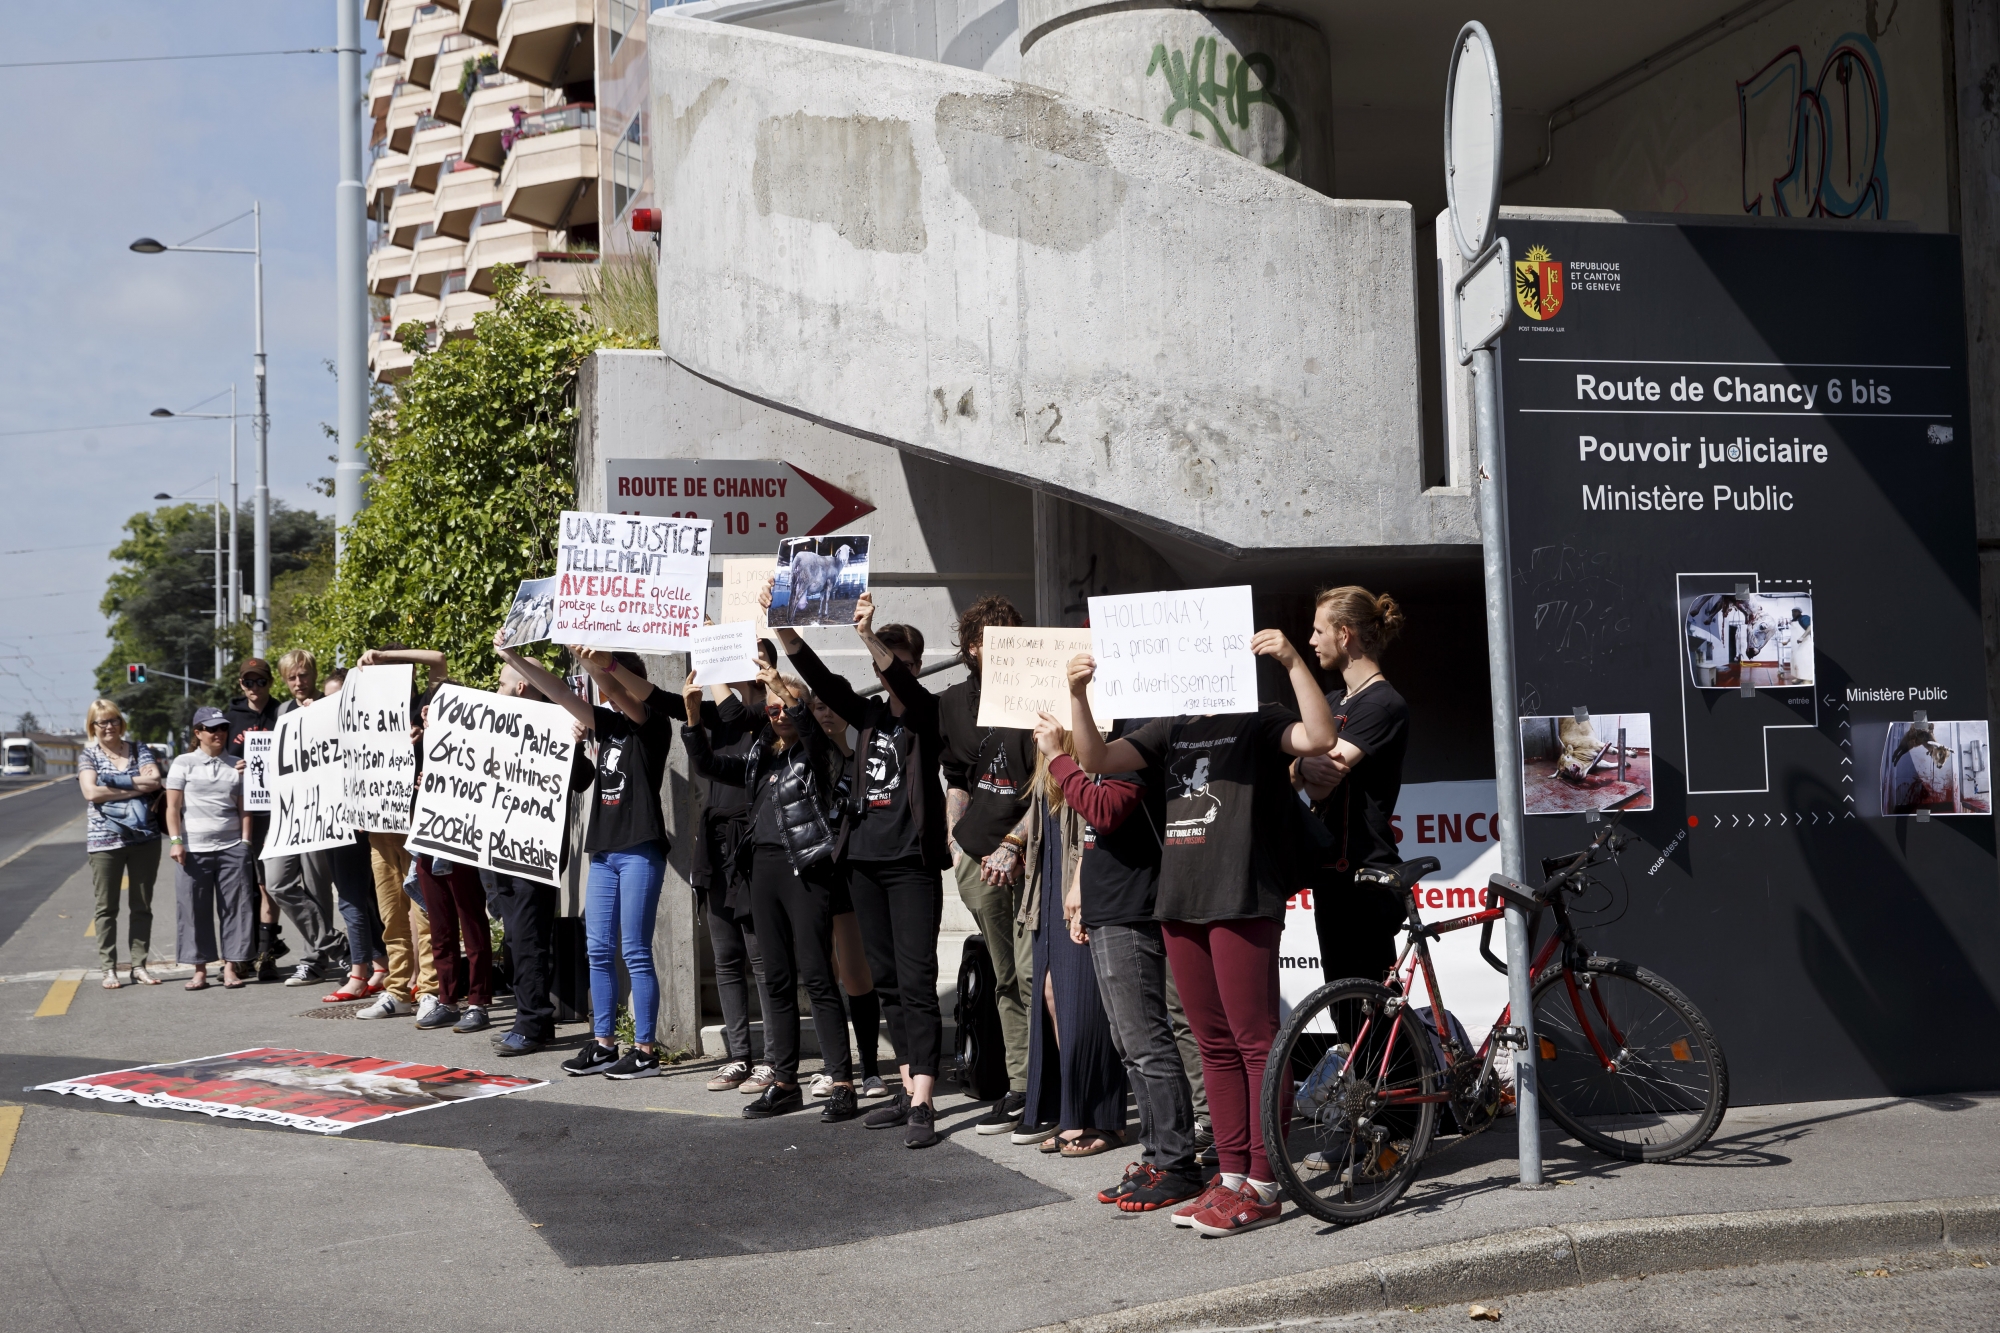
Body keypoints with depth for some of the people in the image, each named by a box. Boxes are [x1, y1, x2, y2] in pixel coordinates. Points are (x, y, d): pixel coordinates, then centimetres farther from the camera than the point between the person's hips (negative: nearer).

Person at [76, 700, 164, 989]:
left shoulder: (140, 750, 10)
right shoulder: (88, 755, 5)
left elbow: (154, 781, -7)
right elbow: (91, 792, -11)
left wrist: (114, 781, -11)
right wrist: (136, 787, -10)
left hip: (144, 837, 2)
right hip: (105, 839, -2)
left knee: (142, 906, 6)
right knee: (107, 907, 1)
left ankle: (139, 965, 12)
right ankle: (109, 968, 6)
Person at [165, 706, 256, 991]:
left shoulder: (235, 766, 11)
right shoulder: (183, 763, 5)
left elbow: (244, 807, 11)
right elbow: (173, 806, 2)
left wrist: (245, 841, 3)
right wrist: (175, 841, -7)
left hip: (231, 847, 2)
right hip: (194, 849, -2)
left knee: (236, 907, -1)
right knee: (194, 910, 1)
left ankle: (231, 967, 6)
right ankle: (200, 970, 9)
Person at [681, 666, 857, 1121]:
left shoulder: (814, 751, -1)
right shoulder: (759, 755, 16)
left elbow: (811, 726, -23)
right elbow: (707, 763, 8)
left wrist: (785, 689, -32)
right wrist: (693, 713, -5)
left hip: (805, 866, -7)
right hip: (764, 865, 7)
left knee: (816, 976, -9)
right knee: (777, 978, 9)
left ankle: (843, 1084, -7)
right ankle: (784, 1082, 16)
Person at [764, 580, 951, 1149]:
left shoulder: (926, 713, -2)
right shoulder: (871, 715, 13)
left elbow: (907, 686, -23)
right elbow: (821, 678, 3)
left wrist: (870, 634, -39)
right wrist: (780, 625, -10)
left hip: (912, 862, -7)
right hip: (865, 860, 7)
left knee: (916, 981, -10)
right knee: (886, 980, 10)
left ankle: (922, 1103, -13)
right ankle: (909, 1091, 17)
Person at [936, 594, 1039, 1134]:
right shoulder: (954, 703, 13)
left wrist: (1013, 844, -13)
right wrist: (956, 842, 13)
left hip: (1026, 853, -5)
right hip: (978, 860, 6)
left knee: (1030, 974, -11)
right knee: (1006, 977, 11)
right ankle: (1020, 1086, 17)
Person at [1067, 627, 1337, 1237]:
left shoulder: (1259, 721, 1)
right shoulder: (1171, 728, 18)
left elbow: (1320, 736, -18)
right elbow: (1098, 760, 8)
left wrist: (1292, 660, -25)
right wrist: (1078, 695, -6)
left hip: (1242, 900, -7)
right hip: (1182, 899, 7)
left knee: (1255, 1041, -4)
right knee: (1214, 1044, 12)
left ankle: (1264, 1186, 2)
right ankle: (1232, 1177, 19)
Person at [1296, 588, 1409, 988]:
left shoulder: (1383, 705, -12)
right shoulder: (1333, 702, 18)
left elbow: (1321, 783, -21)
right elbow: (1315, 788, 3)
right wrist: (1303, 767, -19)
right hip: (1332, 873, 9)